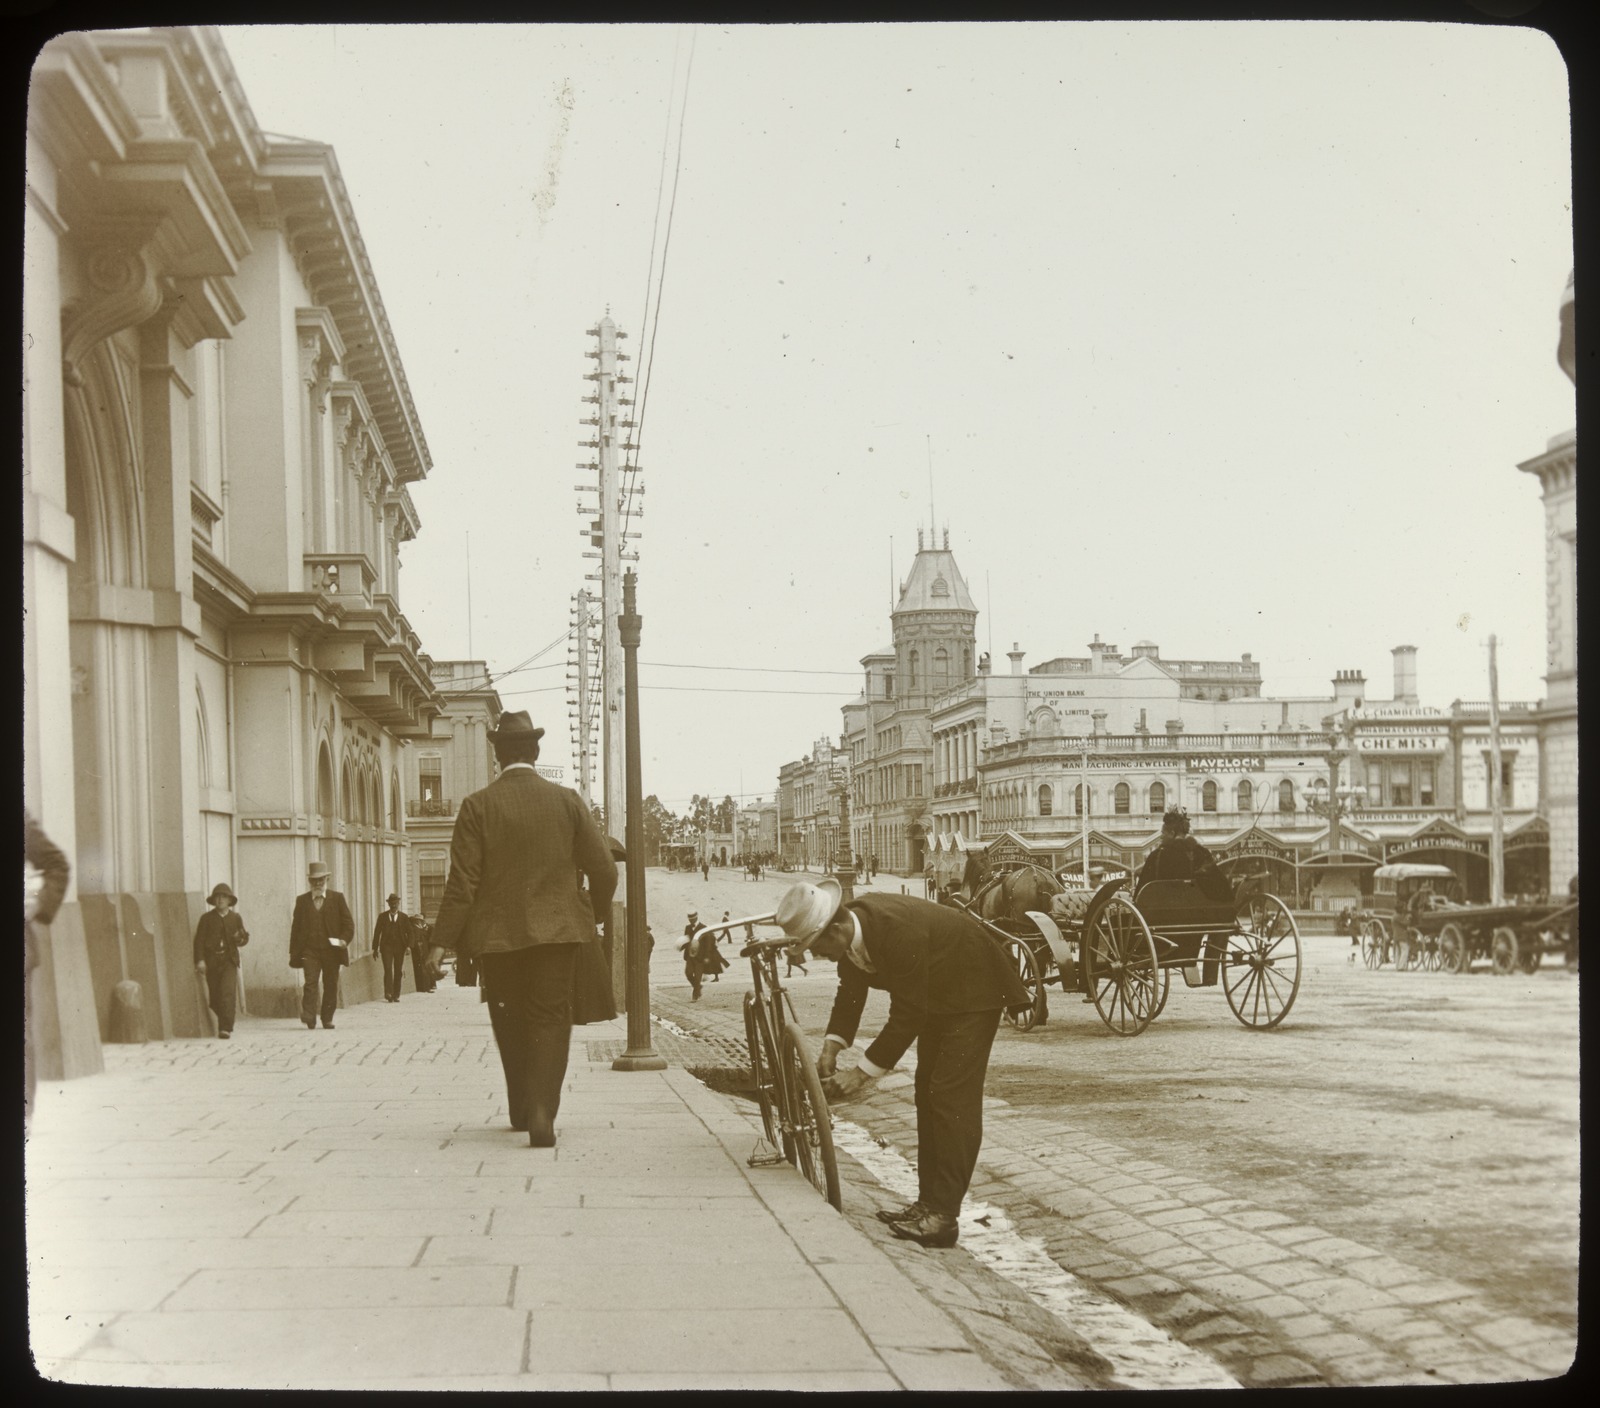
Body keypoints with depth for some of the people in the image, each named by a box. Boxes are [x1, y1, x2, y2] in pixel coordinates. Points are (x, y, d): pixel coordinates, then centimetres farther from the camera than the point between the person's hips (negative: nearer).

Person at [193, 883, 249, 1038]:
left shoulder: (235, 918, 12)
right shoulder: (206, 918, 7)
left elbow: (243, 938, 13)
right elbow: (199, 940, 1)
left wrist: (241, 938, -12)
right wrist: (200, 960, -10)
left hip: (229, 960, -1)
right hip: (212, 961, 1)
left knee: (227, 993, -17)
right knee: (214, 997, 4)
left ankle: (225, 1028, -20)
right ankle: (225, 1023, 27)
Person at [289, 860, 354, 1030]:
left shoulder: (337, 898, 8)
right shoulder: (302, 900, 11)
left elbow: (348, 923, 6)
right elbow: (296, 927, 11)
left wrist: (344, 939, -12)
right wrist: (293, 952, 5)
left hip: (331, 949, 1)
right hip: (309, 950, -1)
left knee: (330, 985, 5)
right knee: (311, 983, -14)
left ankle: (327, 1019, 15)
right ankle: (309, 1019, -19)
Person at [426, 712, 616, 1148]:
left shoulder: (478, 806, -5)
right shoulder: (567, 801, 1)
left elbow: (463, 881, -9)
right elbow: (604, 869, 2)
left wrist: (443, 940, -6)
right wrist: (598, 915, 19)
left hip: (496, 933, 0)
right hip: (557, 931, 0)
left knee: (511, 1024, 15)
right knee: (550, 1020, 1)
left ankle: (521, 1110, 26)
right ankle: (541, 1113, -15)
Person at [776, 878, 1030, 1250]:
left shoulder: (898, 932, -37)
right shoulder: (850, 929, -11)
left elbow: (907, 1016, -33)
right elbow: (850, 992, 4)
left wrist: (863, 1074, -29)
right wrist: (832, 1045, -9)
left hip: (974, 990, -10)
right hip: (936, 994, 10)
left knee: (952, 1096, -14)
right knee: (928, 1092, 10)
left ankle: (942, 1216, -15)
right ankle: (929, 1202, 16)